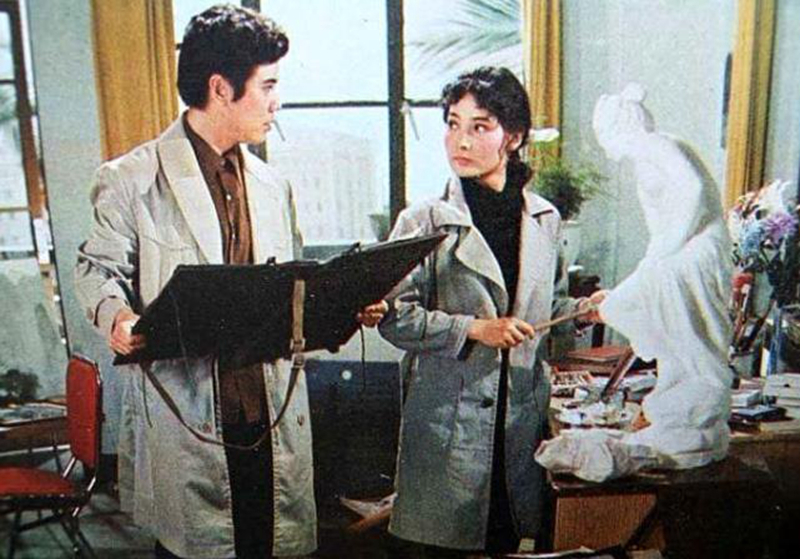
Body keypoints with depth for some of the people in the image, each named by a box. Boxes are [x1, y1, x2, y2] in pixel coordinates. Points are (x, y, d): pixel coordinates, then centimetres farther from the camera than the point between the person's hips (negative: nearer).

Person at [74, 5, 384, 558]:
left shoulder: (272, 185, 12)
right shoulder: (132, 179, -4)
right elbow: (99, 268, 1)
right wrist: (116, 315, -20)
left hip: (272, 416, 5)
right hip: (184, 421, -4)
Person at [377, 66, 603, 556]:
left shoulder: (545, 219, 4)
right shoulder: (425, 221, -8)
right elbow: (393, 316, -11)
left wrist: (582, 309, -3)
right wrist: (473, 329, -17)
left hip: (523, 409, 4)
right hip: (449, 414, -3)